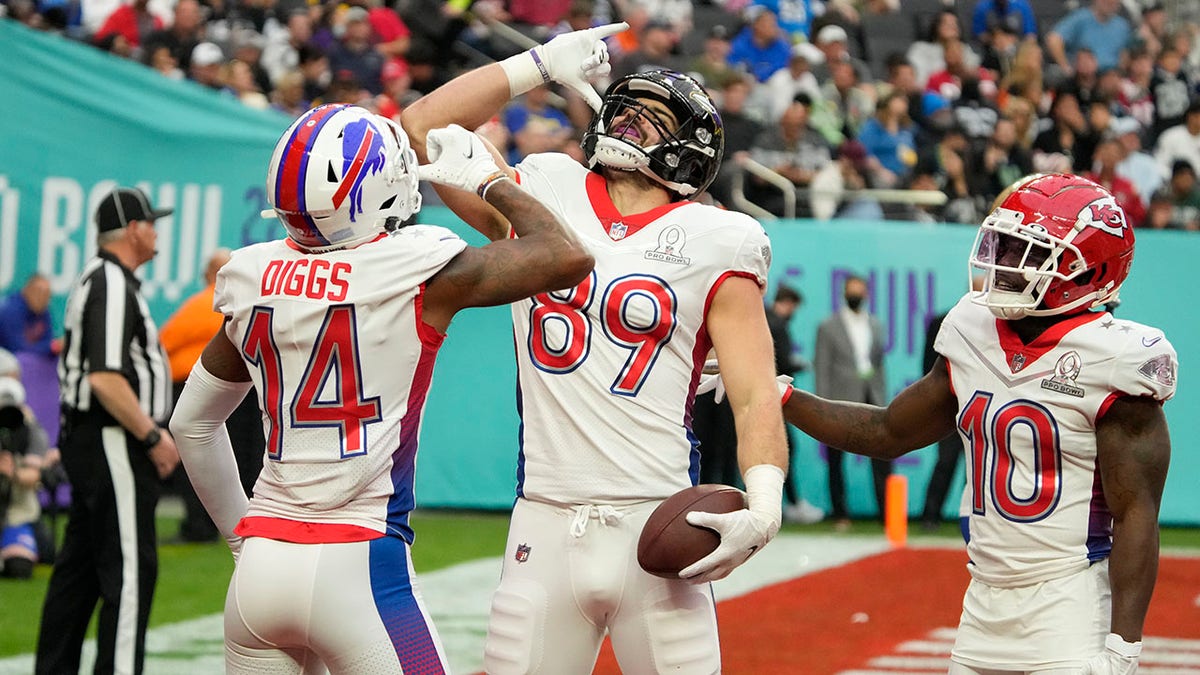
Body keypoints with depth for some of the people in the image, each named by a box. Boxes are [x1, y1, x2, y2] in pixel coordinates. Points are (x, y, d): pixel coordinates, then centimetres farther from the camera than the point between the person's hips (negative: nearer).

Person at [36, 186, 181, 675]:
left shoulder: (95, 278, 17)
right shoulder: (113, 284, -16)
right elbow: (105, 378, -24)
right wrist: (153, 436, -19)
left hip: (84, 443, 11)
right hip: (114, 445, -11)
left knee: (80, 567, 14)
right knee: (130, 567, -9)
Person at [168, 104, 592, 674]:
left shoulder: (253, 279, 8)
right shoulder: (422, 274, -9)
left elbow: (191, 423, 20)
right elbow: (569, 257, -2)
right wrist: (487, 179, 11)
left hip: (260, 563, 6)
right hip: (358, 563, -5)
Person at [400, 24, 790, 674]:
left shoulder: (713, 244, 3)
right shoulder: (543, 197, 12)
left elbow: (755, 399, -3)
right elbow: (422, 127, 15)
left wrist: (763, 509, -20)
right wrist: (539, 64, 16)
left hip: (656, 528, -2)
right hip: (545, 528, 2)